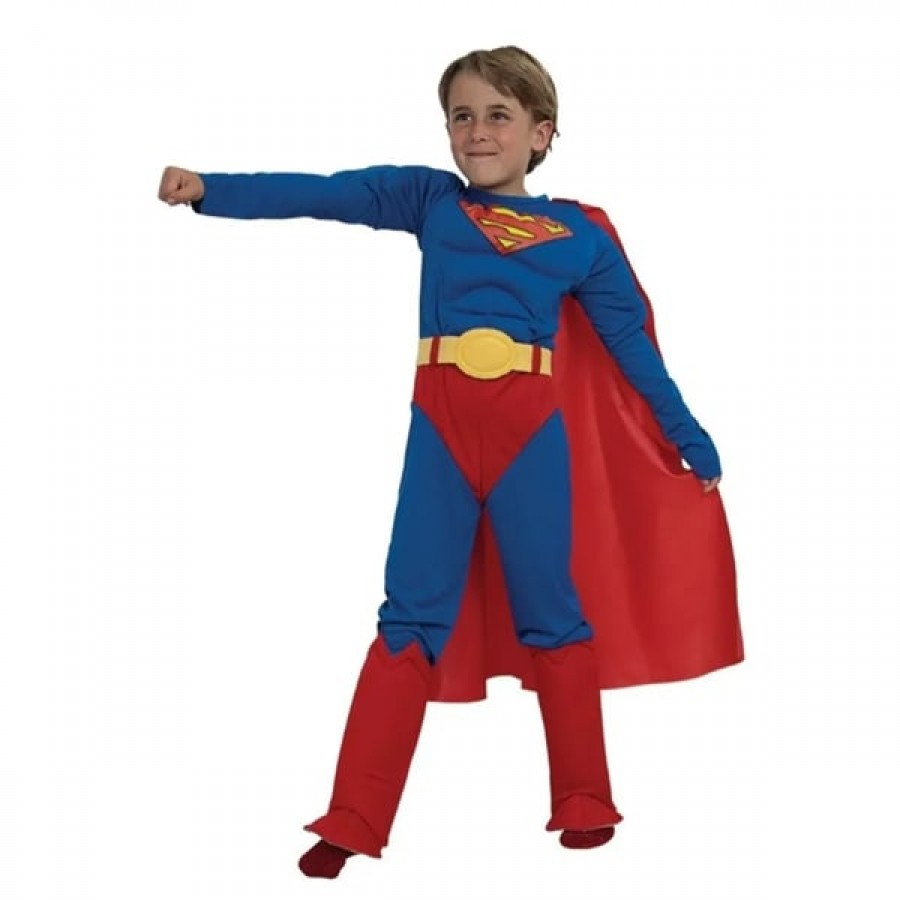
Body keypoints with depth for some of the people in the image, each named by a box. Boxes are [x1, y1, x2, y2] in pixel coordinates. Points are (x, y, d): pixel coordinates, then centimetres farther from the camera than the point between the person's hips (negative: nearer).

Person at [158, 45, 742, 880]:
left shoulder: (581, 233, 8)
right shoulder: (428, 198, 8)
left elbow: (631, 340, 13)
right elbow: (322, 195, -3)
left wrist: (692, 441, 16)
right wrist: (208, 189, -14)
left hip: (533, 433, 0)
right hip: (441, 428, 0)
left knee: (551, 612, 7)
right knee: (411, 616, 2)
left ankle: (584, 804, 21)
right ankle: (352, 822, 4)